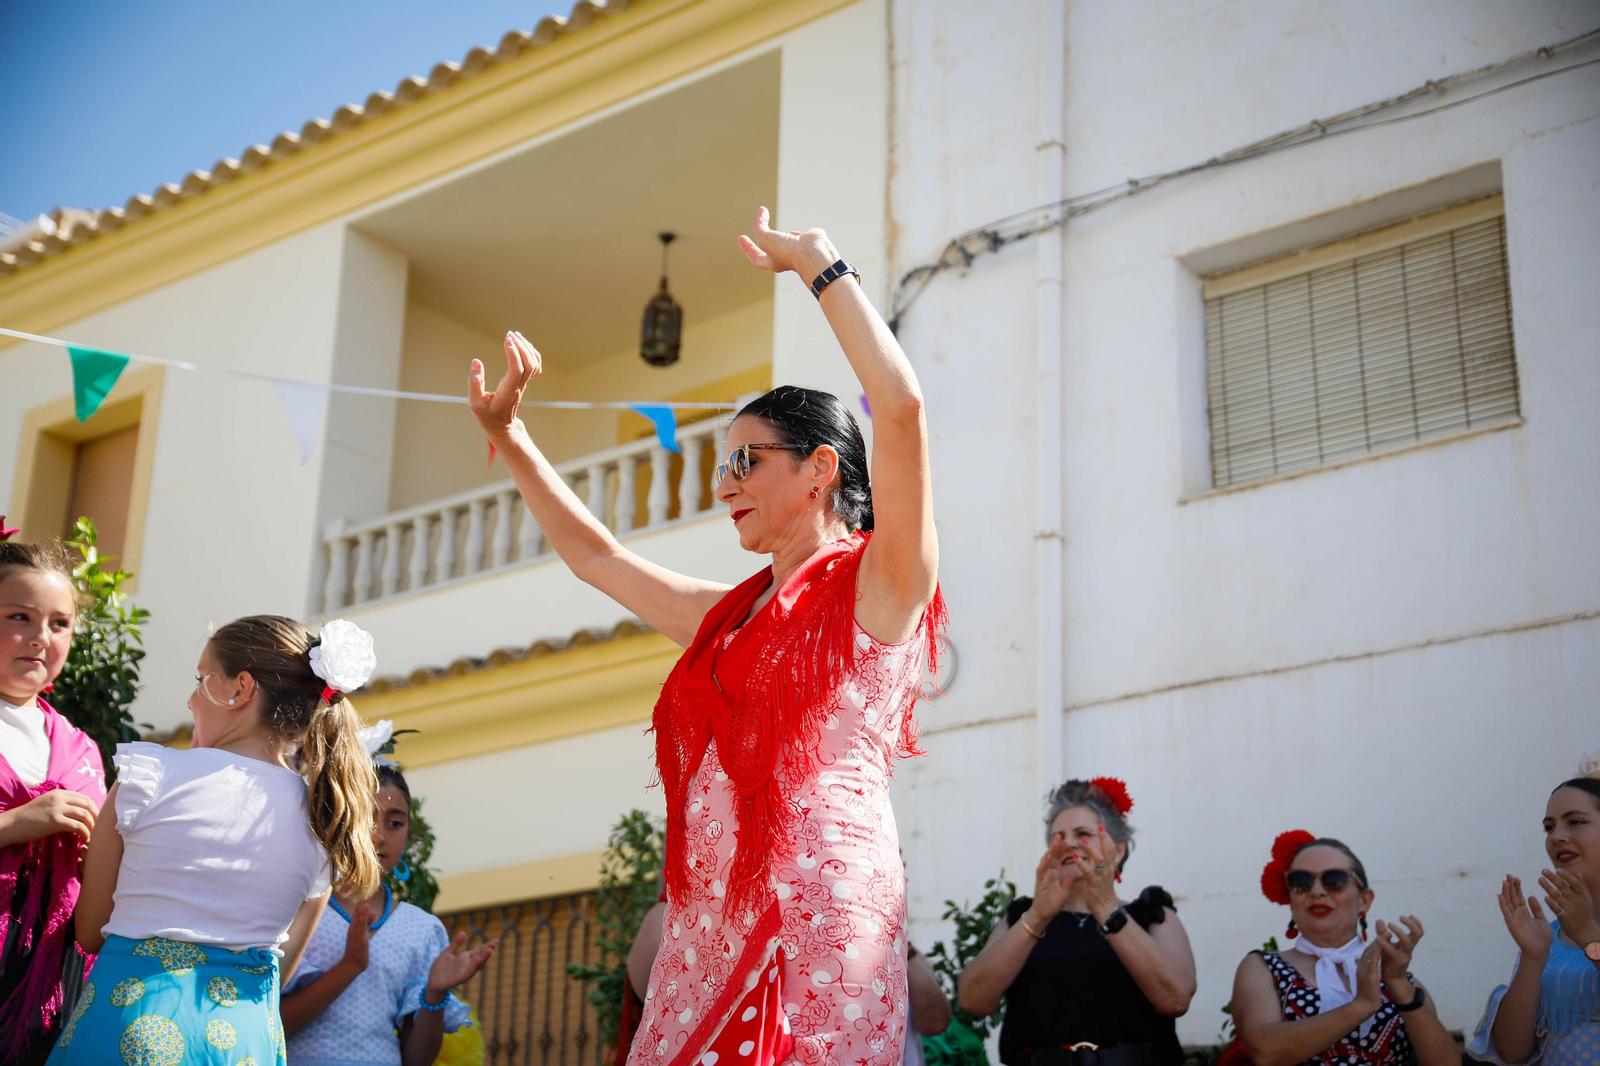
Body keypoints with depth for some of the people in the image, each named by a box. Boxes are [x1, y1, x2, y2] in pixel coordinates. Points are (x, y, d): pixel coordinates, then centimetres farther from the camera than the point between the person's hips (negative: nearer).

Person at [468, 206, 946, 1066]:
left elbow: (900, 404, -12)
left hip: (817, 916, -7)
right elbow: (592, 554, 34)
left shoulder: (878, 585, 1)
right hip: (706, 925, 7)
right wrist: (506, 434, 31)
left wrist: (820, 264, -4)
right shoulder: (728, 616, 23)